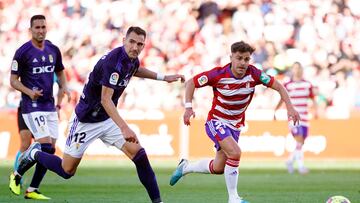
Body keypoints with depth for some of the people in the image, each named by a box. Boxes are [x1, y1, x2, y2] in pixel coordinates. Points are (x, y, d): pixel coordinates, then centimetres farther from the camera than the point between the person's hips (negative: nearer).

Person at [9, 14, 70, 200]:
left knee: (50, 150, 2)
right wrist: (29, 92, -21)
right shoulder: (23, 52, -8)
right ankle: (17, 174, 3)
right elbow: (13, 80, -4)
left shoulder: (53, 50, 8)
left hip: (50, 106, 7)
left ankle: (32, 190, 10)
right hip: (32, 107, -7)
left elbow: (60, 73, 23)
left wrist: (63, 87, 2)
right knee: (45, 147, -17)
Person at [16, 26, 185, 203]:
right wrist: (124, 128, -46)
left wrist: (163, 77, 21)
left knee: (139, 155, -9)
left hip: (108, 119, 7)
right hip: (86, 120, -7)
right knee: (67, 171, 2)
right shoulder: (113, 62, -29)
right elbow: (105, 100, -36)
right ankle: (34, 154, 28)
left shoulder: (132, 59, -1)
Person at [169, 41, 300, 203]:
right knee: (235, 152, -28)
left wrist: (290, 107, -19)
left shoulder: (253, 74, -14)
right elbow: (191, 83, -11)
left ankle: (185, 167, 39)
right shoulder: (219, 74, -21)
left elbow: (278, 86, -6)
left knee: (218, 168, 11)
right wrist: (188, 107, -23)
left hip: (235, 125, 5)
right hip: (216, 121, -5)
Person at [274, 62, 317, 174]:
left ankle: (290, 161, 29)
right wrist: (275, 112, 3)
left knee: (301, 142, 8)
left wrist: (315, 110, -5)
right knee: (299, 140, -16)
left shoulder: (308, 85, 9)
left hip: (304, 117, 4)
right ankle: (301, 165, -15)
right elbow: (282, 100, 8)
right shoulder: (288, 85, 0)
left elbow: (313, 99, 11)